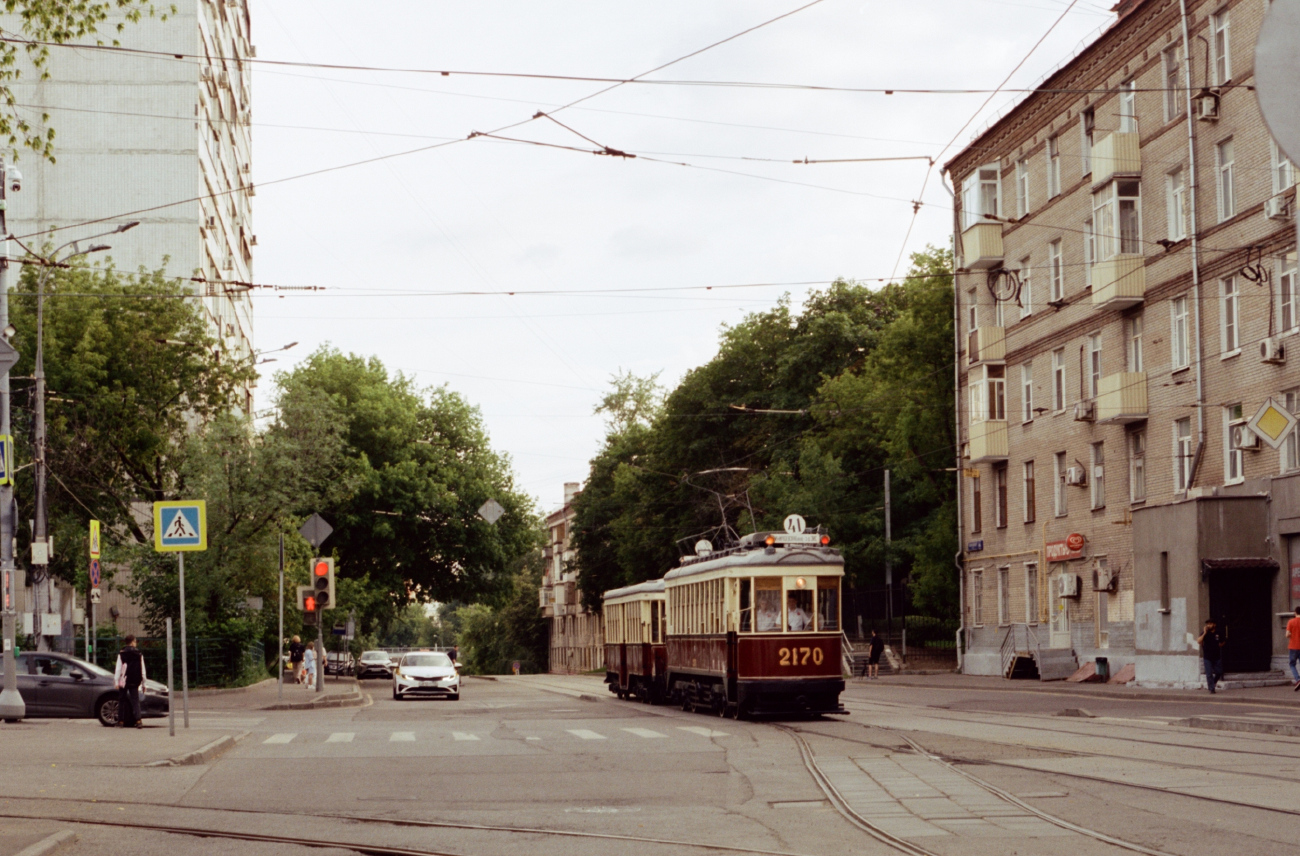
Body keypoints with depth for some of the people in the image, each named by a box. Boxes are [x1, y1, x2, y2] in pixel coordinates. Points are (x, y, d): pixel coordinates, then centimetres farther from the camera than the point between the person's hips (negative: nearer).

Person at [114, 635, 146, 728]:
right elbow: (142, 670, 5)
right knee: (135, 700, 2)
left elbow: (118, 669, -6)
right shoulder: (139, 654, 3)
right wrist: (143, 683, 11)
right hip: (135, 682, 1)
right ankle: (138, 720, -14)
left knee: (122, 700, 9)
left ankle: (121, 721, 10)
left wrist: (116, 682, -4)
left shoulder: (121, 653, -3)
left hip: (124, 681, -1)